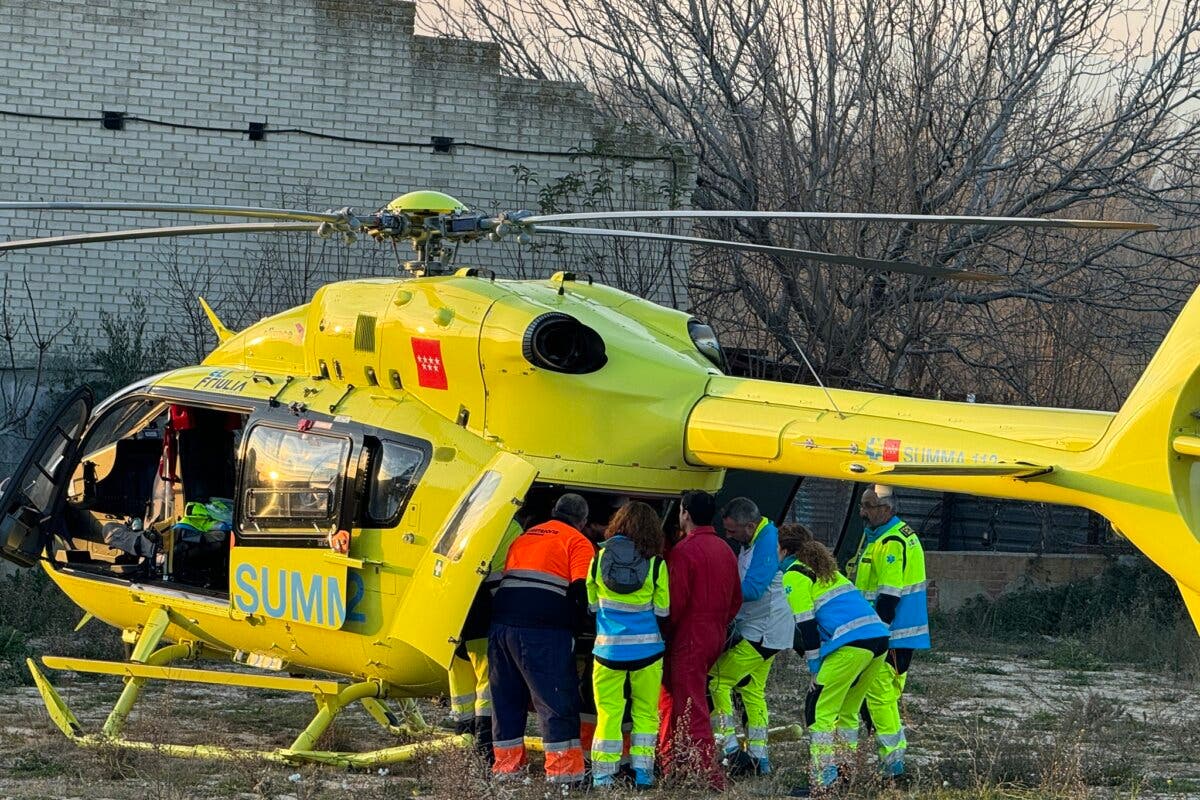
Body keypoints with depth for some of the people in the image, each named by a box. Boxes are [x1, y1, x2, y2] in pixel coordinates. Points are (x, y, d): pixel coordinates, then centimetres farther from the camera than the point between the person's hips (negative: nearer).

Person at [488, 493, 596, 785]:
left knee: (506, 698, 15)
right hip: (543, 630, -6)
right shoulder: (578, 543, 4)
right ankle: (563, 770, -8)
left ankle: (506, 765, 18)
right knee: (557, 700, -3)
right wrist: (575, 628, 6)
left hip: (501, 623, 6)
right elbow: (580, 590, -7)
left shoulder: (525, 537, 25)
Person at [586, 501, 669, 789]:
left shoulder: (599, 559, -3)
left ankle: (603, 775, 5)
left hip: (608, 649, 1)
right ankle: (642, 771, 10)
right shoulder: (656, 565, -8)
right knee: (645, 712, 12)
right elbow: (662, 611, -1)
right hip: (646, 649, -1)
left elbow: (591, 604, 7)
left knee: (608, 713, 7)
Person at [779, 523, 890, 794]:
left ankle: (823, 779, -10)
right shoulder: (822, 568, 29)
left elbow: (806, 625, -5)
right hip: (879, 637, 8)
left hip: (849, 645, -8)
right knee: (847, 711, 19)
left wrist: (815, 669, -1)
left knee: (819, 710, -3)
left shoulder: (793, 576, 2)